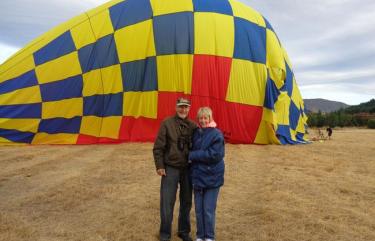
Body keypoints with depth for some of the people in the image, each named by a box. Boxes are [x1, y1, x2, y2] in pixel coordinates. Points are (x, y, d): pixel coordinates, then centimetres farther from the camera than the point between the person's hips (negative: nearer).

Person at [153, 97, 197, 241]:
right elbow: (158, 147, -5)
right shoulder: (167, 124, -5)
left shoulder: (193, 126, 2)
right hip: (170, 169, -3)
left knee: (186, 202, 13)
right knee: (167, 203, 3)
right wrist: (159, 166, -9)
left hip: (188, 169, 3)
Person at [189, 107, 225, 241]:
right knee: (199, 209, 11)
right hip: (198, 176, 5)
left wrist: (192, 155, -14)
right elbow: (191, 149, 16)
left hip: (212, 178, -5)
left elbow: (214, 155, -19)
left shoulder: (217, 134, -11)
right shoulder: (196, 133, 6)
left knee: (209, 210, 2)